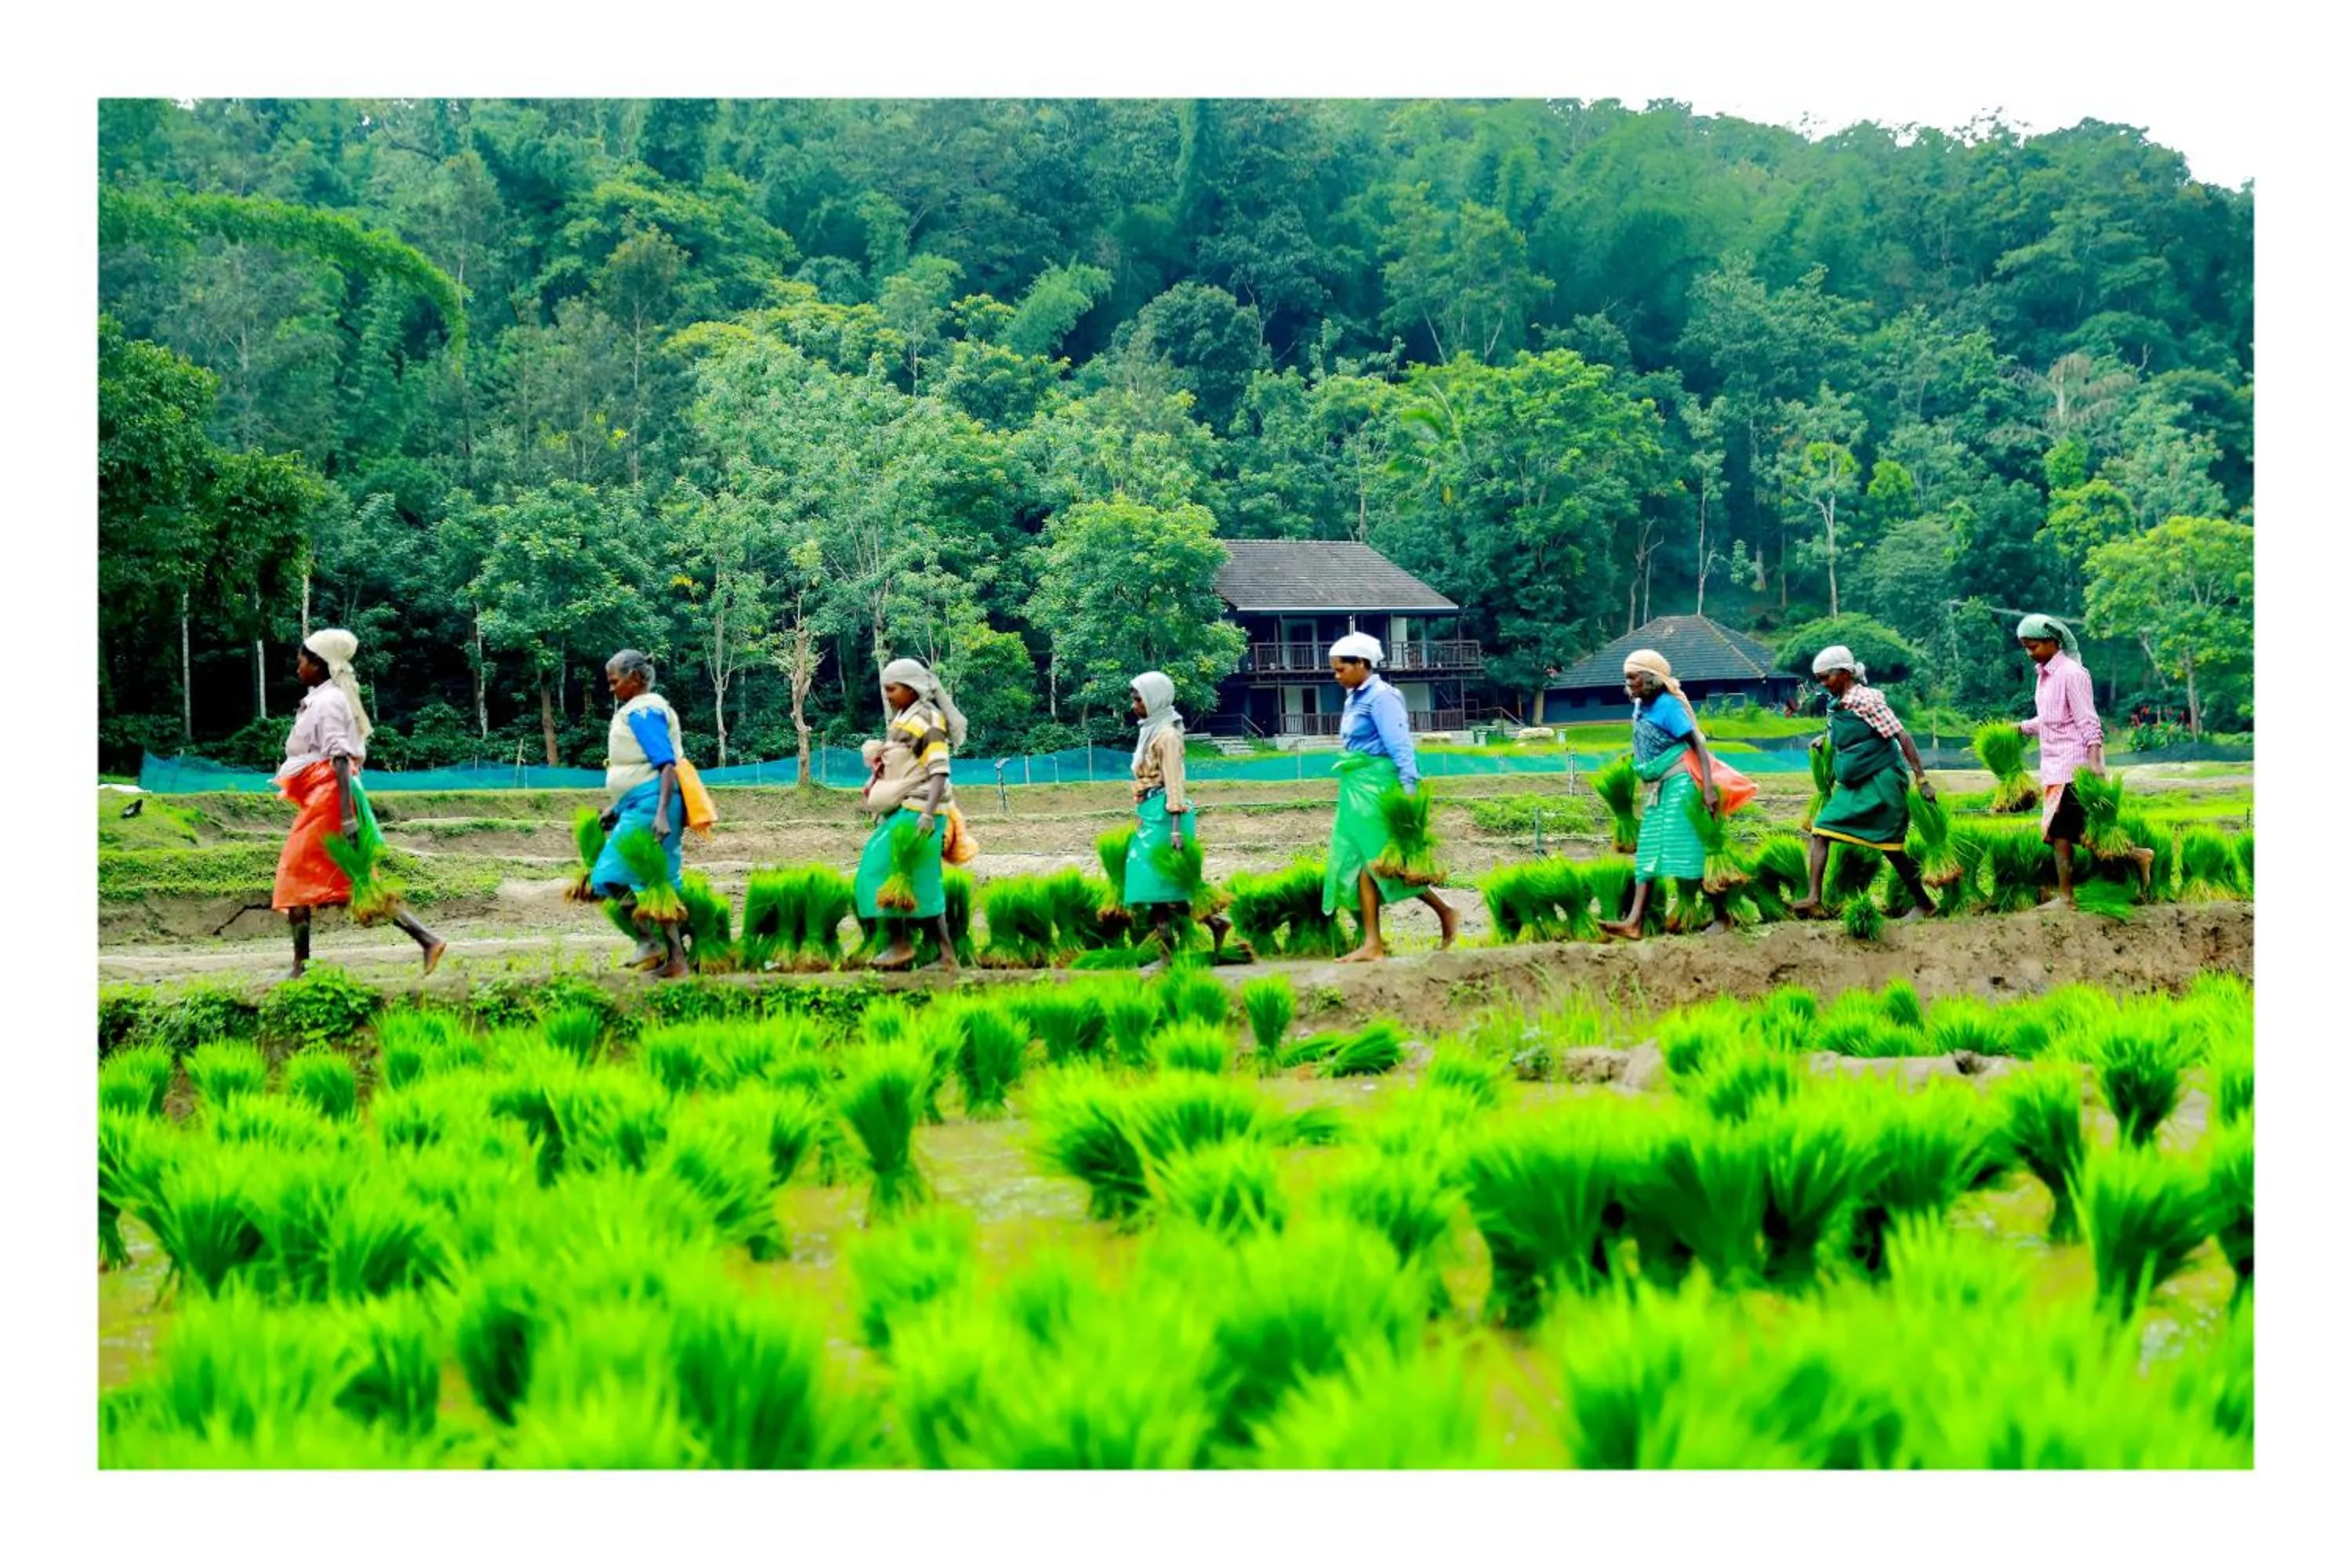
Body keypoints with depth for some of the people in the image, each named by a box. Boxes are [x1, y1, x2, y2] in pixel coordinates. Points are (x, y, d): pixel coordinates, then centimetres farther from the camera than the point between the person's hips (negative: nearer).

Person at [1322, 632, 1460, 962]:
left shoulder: (1380, 697, -11)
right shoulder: (1355, 699, 15)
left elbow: (1399, 746, -16)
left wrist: (1409, 792, -20)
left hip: (1377, 784, -9)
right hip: (1357, 787, 9)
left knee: (1384, 860, -9)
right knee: (1360, 862, 4)